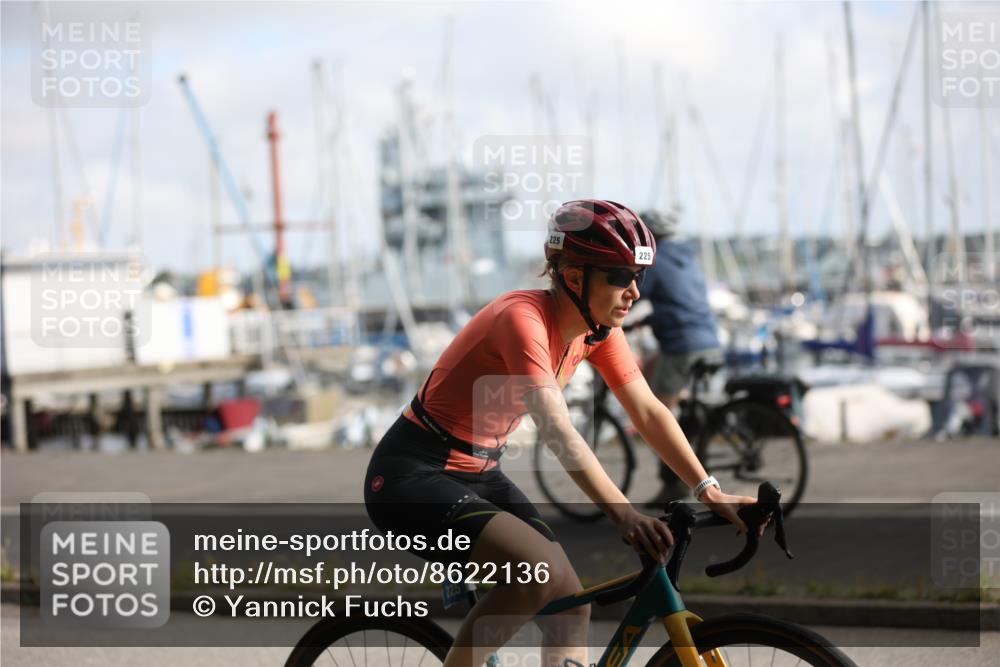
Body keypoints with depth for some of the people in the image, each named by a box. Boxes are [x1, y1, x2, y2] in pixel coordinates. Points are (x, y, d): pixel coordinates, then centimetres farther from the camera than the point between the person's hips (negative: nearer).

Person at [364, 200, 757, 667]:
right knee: (541, 571, -28)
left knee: (571, 602, 0)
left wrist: (712, 493, -16)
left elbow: (649, 413, -4)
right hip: (414, 476, -9)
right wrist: (624, 514, -46)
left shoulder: (598, 330, -1)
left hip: (479, 474, 9)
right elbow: (556, 430, -37)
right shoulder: (523, 318, -27)